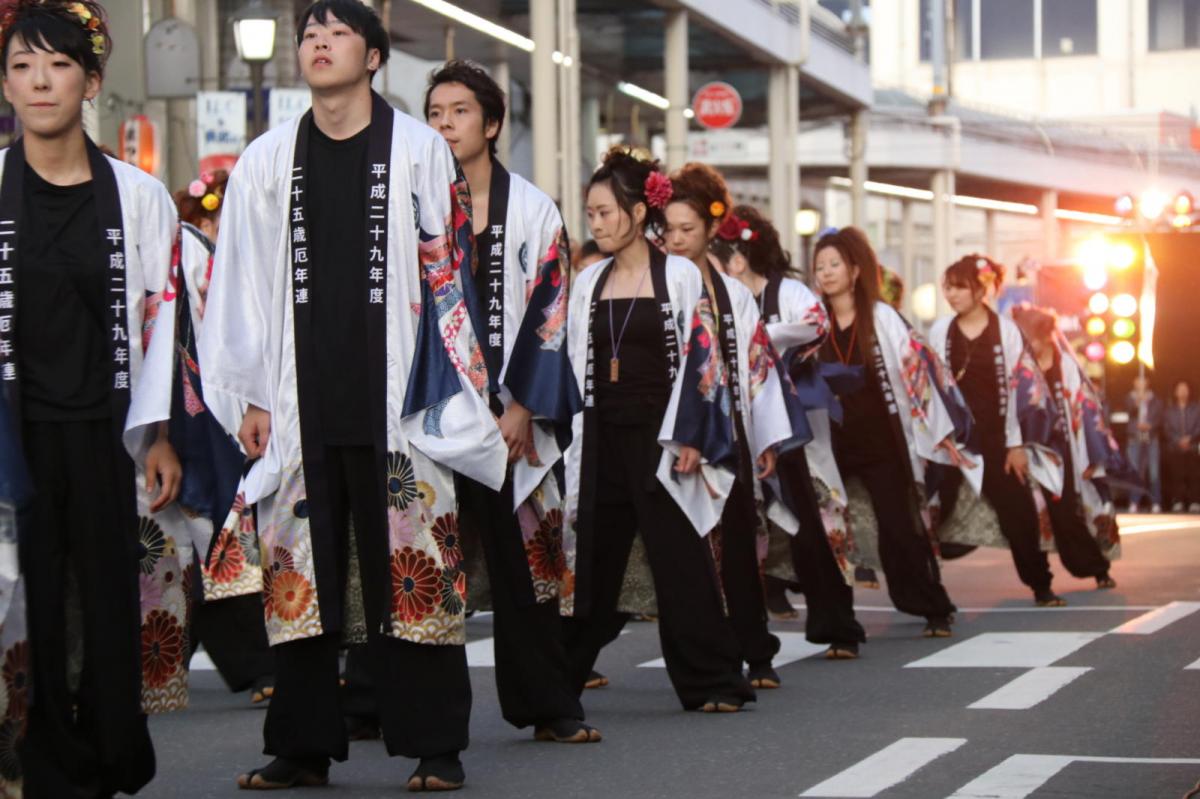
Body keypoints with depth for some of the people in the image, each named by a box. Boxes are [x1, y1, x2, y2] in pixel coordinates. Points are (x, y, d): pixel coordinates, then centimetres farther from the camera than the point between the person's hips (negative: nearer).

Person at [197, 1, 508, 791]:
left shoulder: (420, 151, 2)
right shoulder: (268, 161, 10)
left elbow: (447, 275, 1)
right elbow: (245, 285, 12)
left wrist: (444, 393, -5)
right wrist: (253, 398, 7)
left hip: (394, 400, -3)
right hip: (302, 402, 3)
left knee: (416, 570, -3)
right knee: (300, 571, 4)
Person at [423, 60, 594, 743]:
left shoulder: (531, 210, 4)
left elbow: (548, 315, -1)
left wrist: (522, 407, -9)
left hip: (506, 411, -1)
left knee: (523, 556, 0)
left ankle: (549, 705, 5)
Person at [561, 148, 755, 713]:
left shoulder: (681, 276, -2)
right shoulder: (588, 283, 11)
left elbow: (699, 359, -6)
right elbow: (576, 366, 13)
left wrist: (690, 437, -12)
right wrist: (569, 444, 9)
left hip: (659, 433, -4)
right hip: (602, 435, 4)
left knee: (680, 560, -4)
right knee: (591, 557, 6)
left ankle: (711, 681, 1)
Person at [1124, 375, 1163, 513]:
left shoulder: (1155, 400, 11)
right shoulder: (1130, 398, 9)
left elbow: (1159, 417, 3)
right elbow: (1129, 410, -11)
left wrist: (1149, 425, -16)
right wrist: (1137, 402, -32)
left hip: (1152, 440, 0)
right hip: (1135, 439, 0)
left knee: (1154, 472, -6)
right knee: (1135, 472, -4)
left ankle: (1156, 504, -4)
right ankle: (1134, 503, 0)